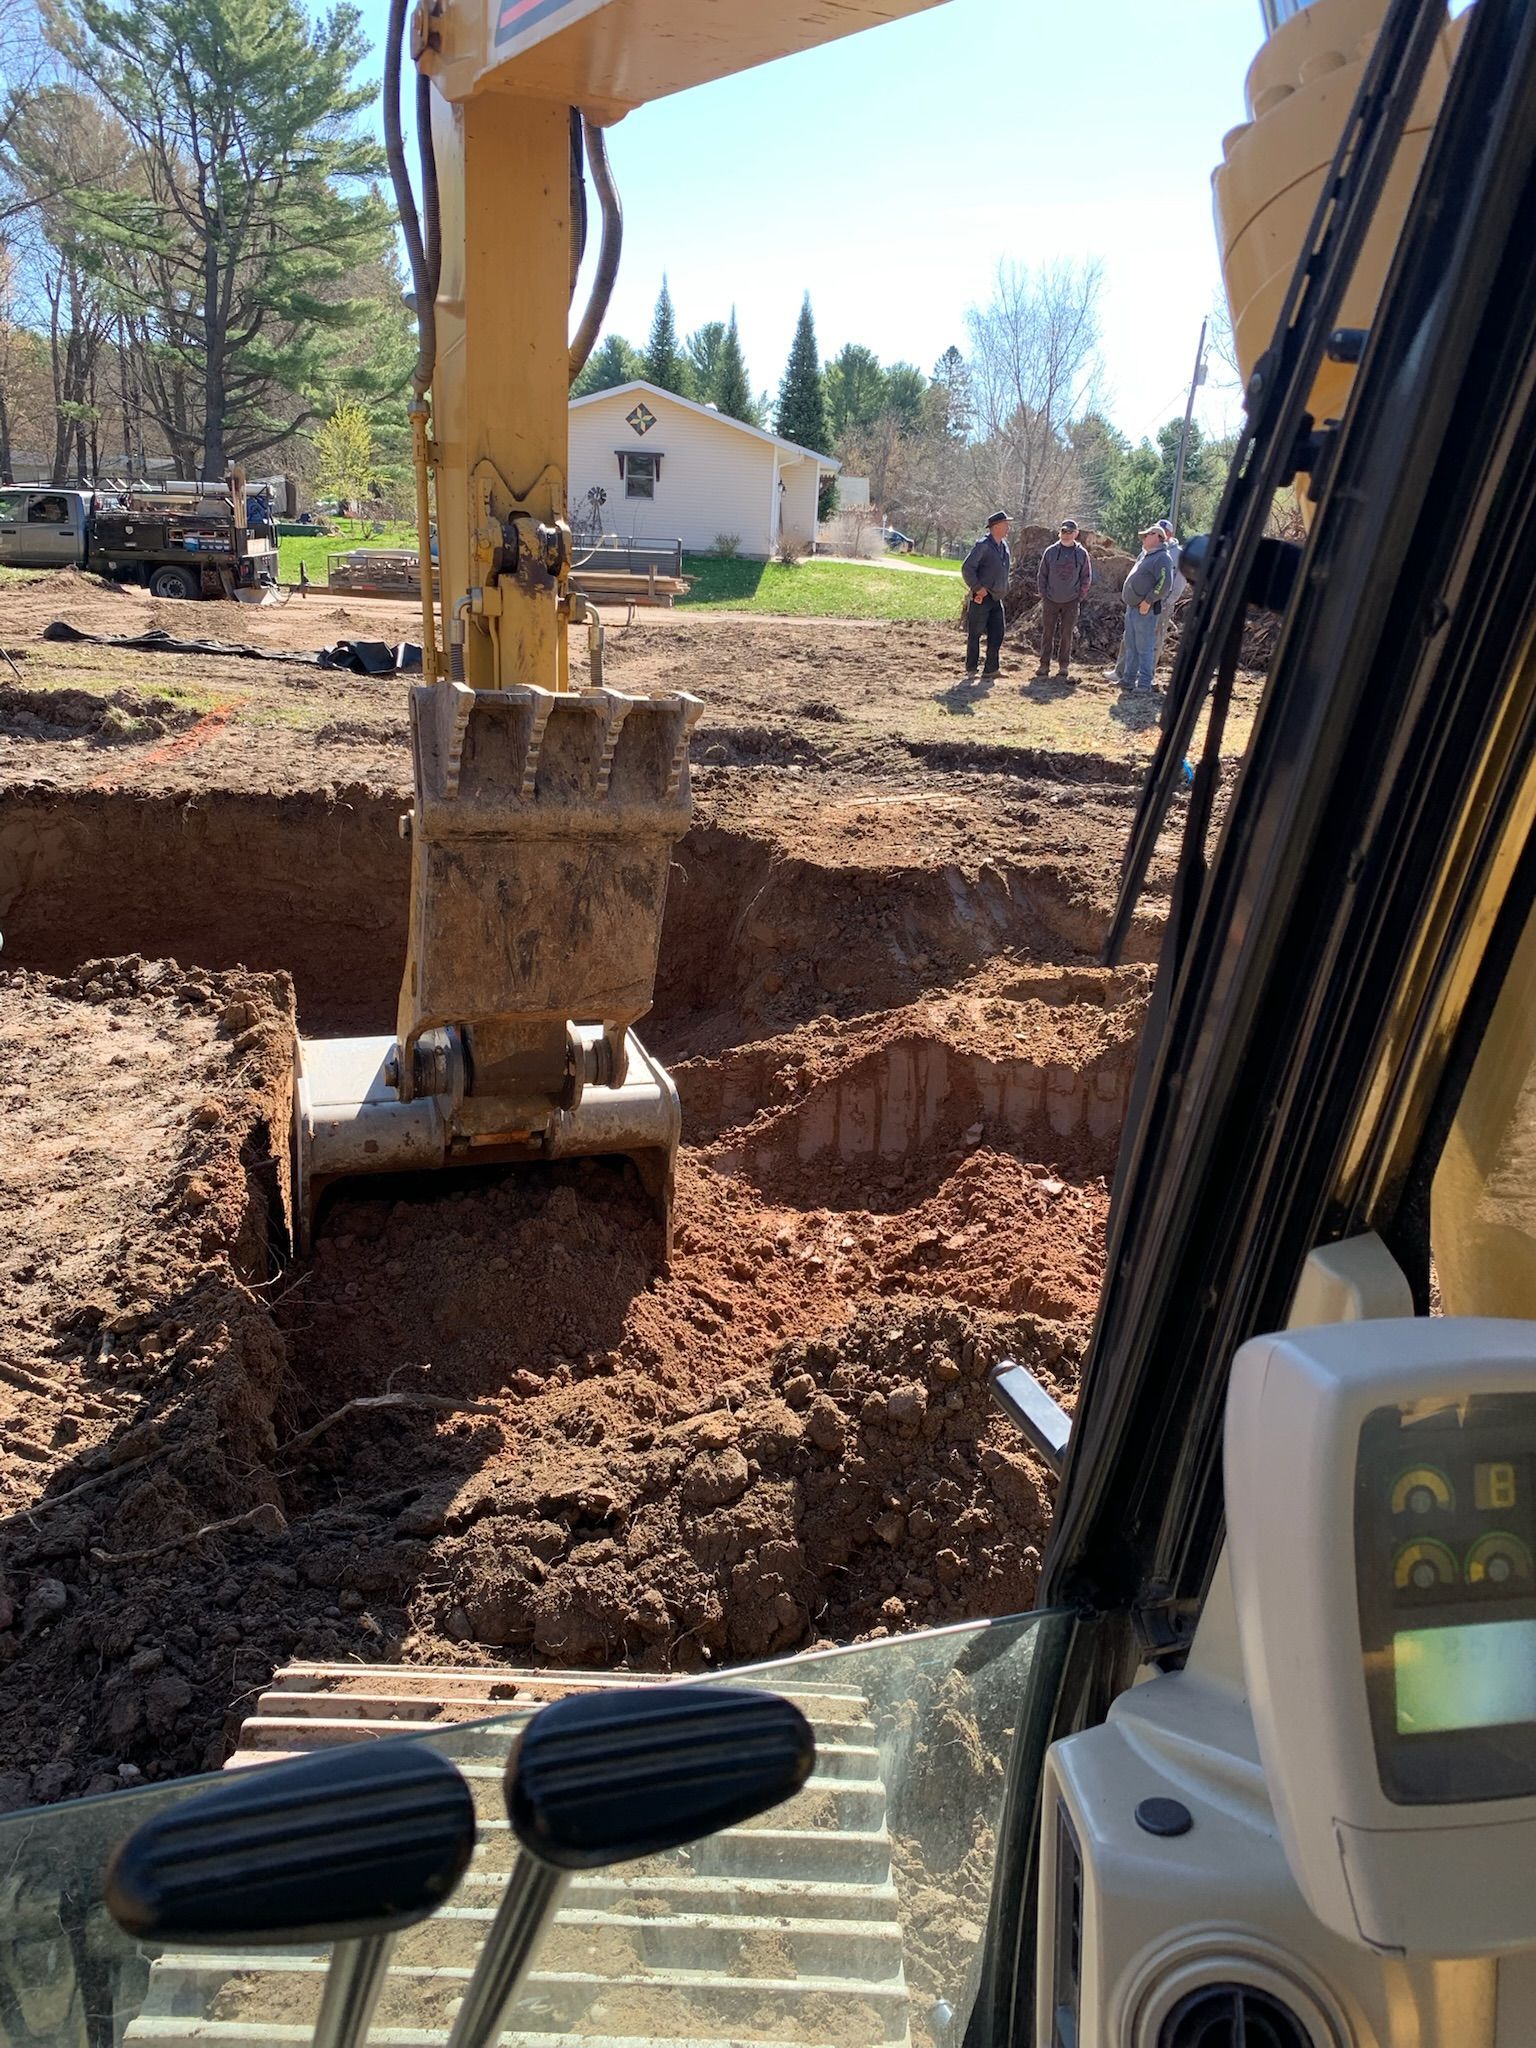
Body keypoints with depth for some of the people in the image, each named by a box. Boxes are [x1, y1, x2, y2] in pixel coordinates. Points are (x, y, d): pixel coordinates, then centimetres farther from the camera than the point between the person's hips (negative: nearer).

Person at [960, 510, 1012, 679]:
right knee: (975, 634, 0)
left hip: (996, 598, 8)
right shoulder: (983, 545, -14)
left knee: (997, 633, 5)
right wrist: (978, 588, -18)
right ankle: (971, 669, 8)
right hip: (981, 598, -8)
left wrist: (1001, 590, 14)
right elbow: (966, 568, -17)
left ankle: (991, 668, 10)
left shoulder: (1004, 545, 11)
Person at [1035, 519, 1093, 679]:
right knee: (1047, 633, 2)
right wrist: (1043, 596, 0)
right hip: (1051, 600, 1)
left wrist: (1079, 597, 0)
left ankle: (1064, 665, 11)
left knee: (1066, 634, 3)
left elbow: (1086, 577, 5)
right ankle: (1044, 664, 8)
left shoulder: (1082, 553, -1)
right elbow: (1042, 575, 5)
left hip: (1071, 601, -1)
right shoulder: (1051, 551, 0)